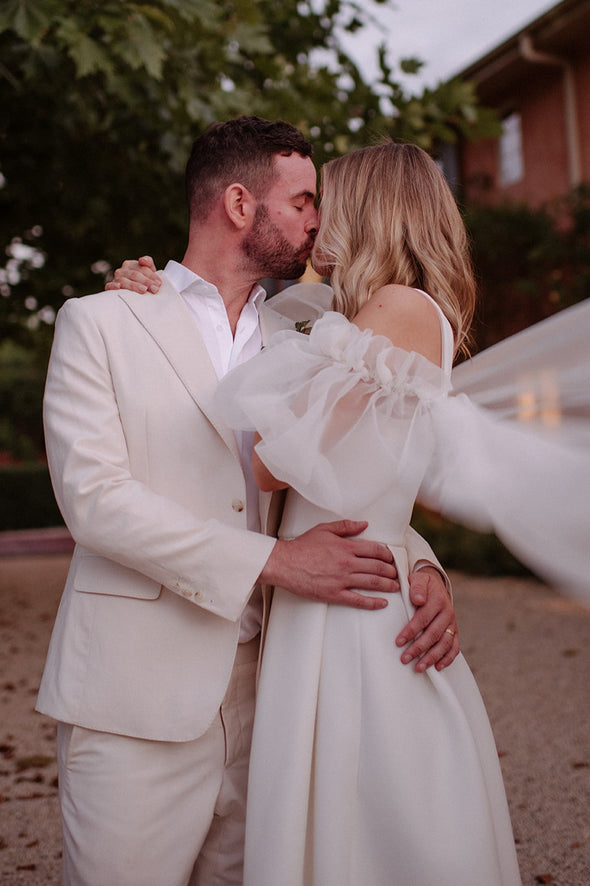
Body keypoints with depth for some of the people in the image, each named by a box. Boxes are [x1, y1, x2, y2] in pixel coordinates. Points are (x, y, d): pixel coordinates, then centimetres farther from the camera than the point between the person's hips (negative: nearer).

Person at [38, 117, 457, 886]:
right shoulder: (100, 322, 0)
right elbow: (93, 495, -11)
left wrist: (419, 567, -9)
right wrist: (273, 560, -18)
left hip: (265, 696, 4)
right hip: (137, 700, -4)